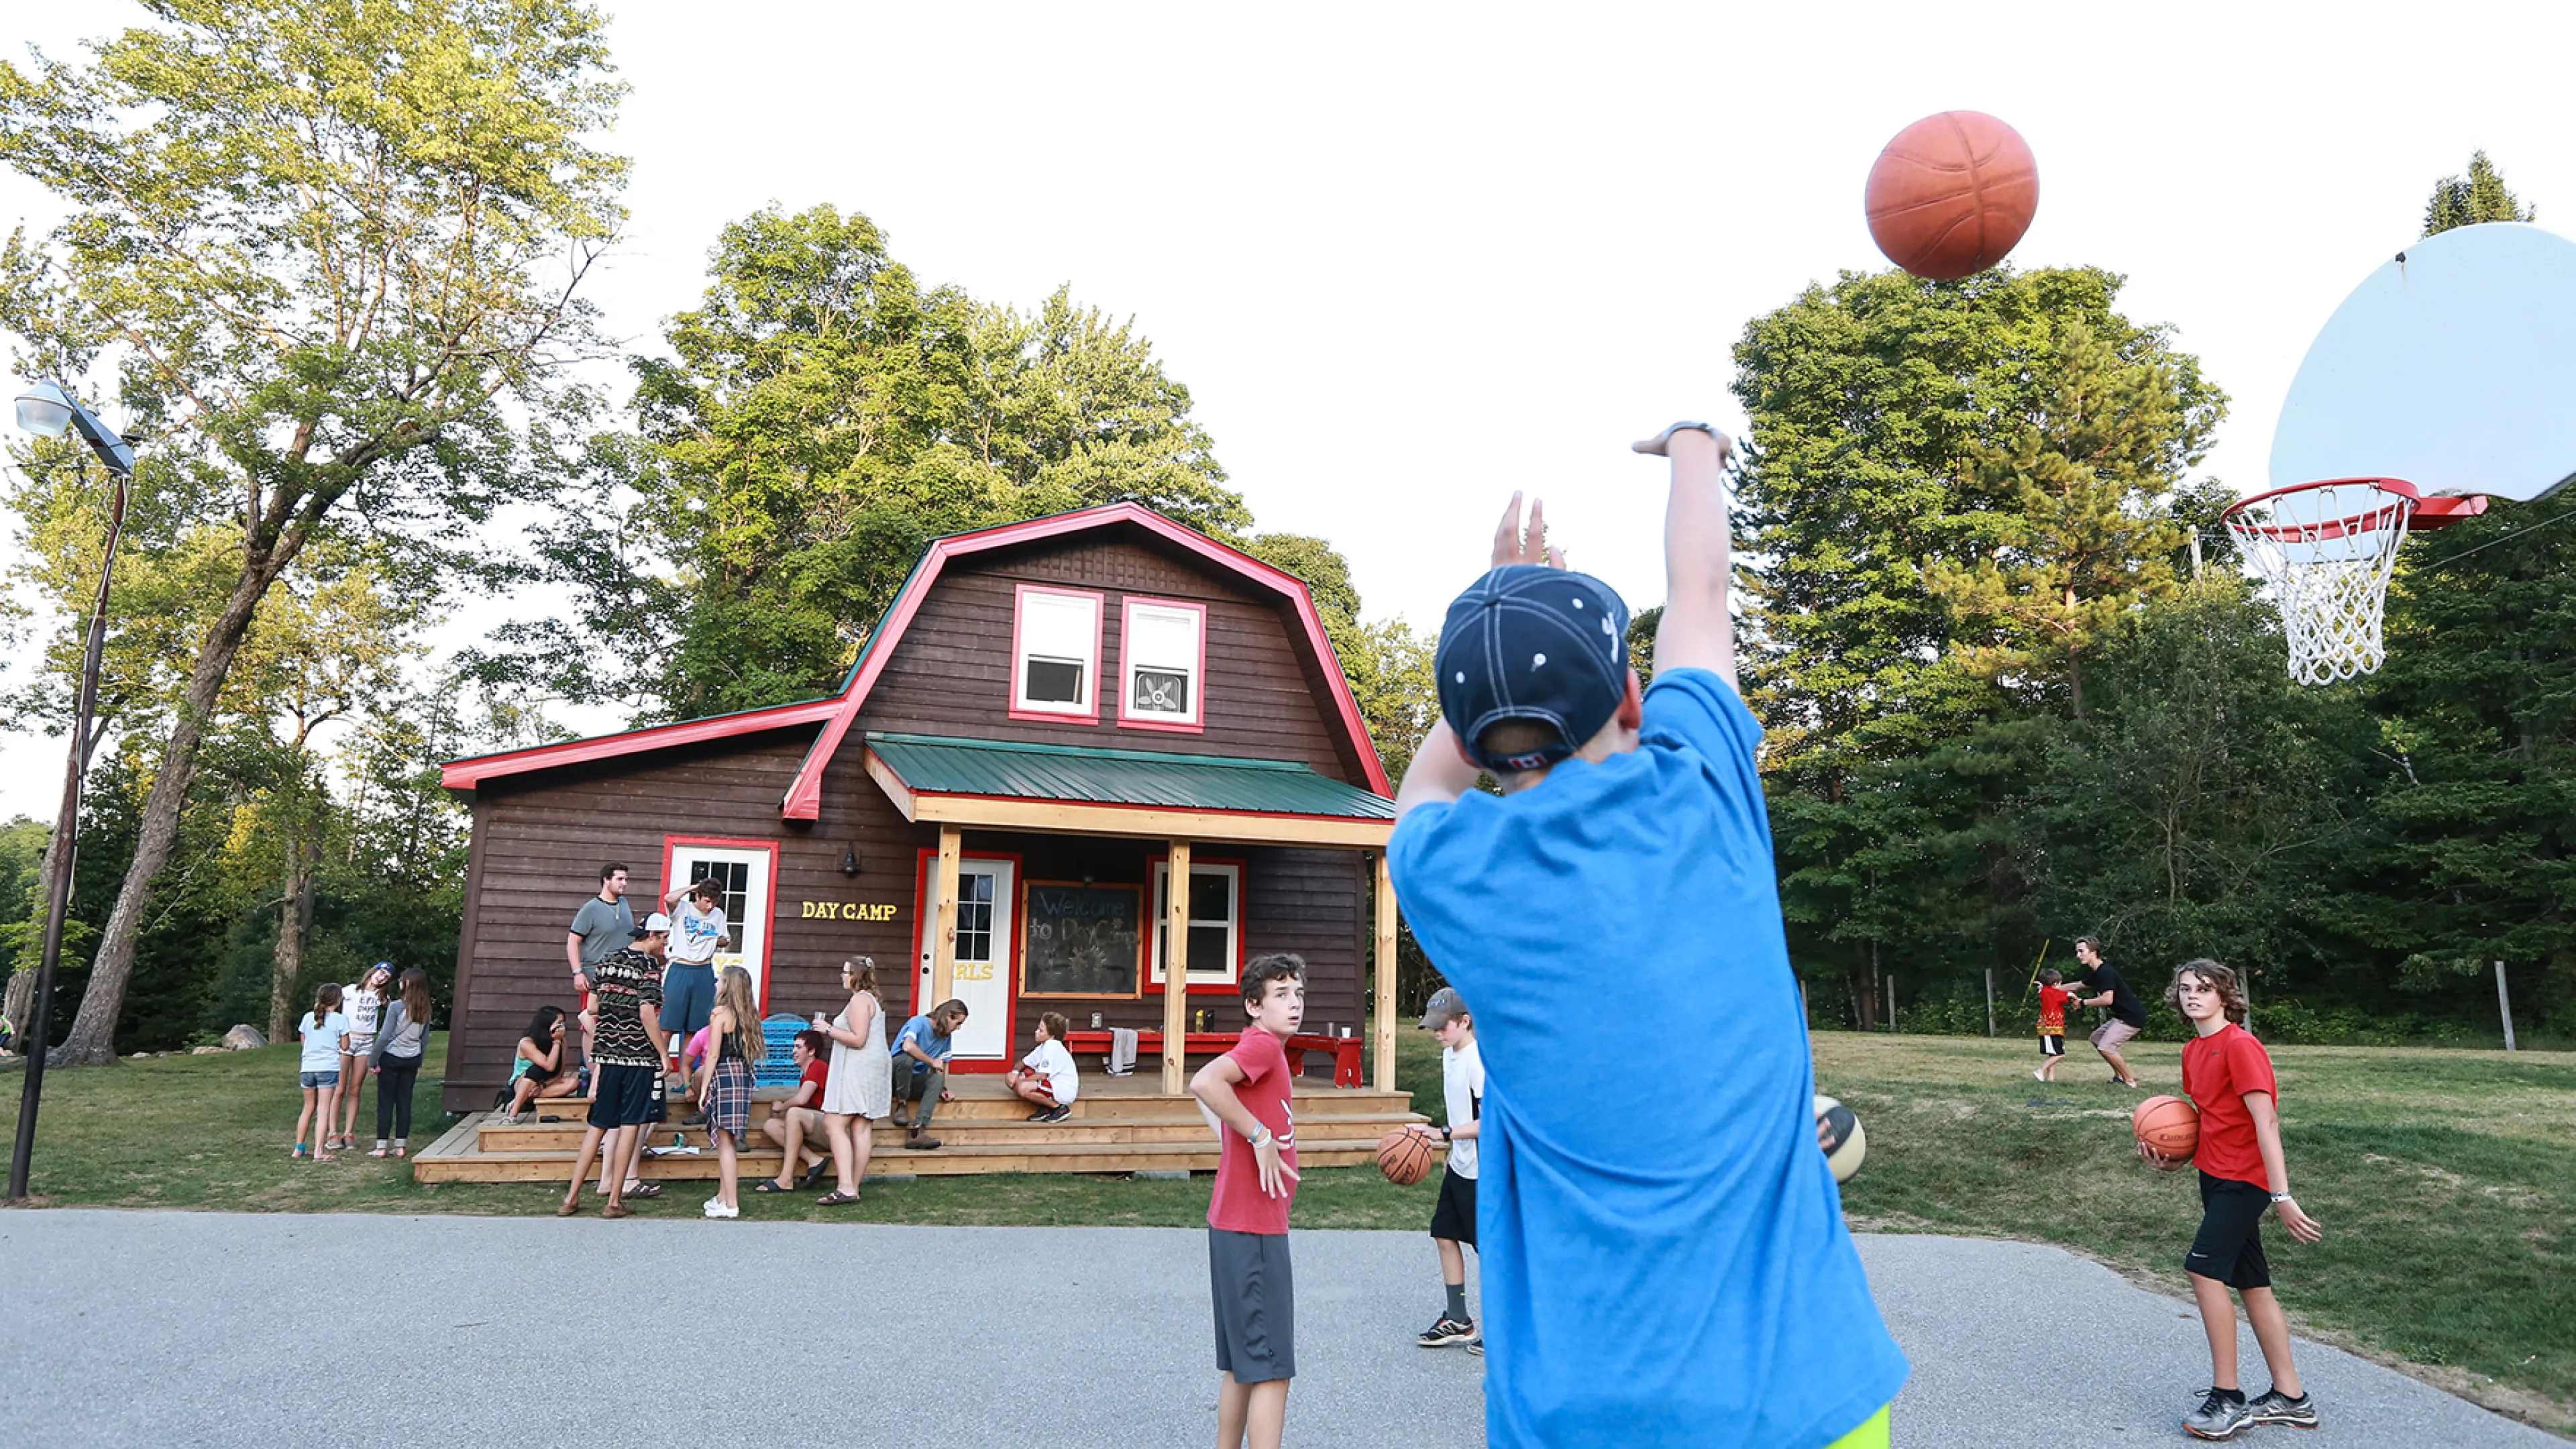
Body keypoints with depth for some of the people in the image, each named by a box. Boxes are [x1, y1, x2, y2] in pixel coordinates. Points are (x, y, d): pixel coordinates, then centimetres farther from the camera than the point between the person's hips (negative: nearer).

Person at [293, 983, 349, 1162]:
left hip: (307, 1068, 4)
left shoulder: (308, 1018, 6)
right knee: (324, 1110, -3)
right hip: (328, 1068, -4)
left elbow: (303, 1041, 16)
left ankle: (298, 1149, 24)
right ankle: (319, 1152, -10)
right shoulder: (340, 1019, -5)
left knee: (308, 1107, 19)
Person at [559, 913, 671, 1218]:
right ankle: (614, 1201, 3)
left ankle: (572, 1197, 14)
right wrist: (663, 1054, -11)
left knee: (598, 1125, 12)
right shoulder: (650, 966, -8)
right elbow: (647, 1014, -17)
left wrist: (595, 1055, 21)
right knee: (630, 1126, 1)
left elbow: (592, 1009, 14)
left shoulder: (605, 961, 12)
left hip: (607, 1055, 6)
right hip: (641, 1057, -6)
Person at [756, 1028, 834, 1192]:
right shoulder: (805, 1074, 21)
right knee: (769, 1126, -2)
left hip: (831, 1130, -9)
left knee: (794, 1113, -32)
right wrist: (780, 1106, -5)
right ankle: (814, 1160, -17)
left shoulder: (818, 1067, -8)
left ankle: (786, 1180, -30)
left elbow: (801, 1099, -19)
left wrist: (781, 1107, -2)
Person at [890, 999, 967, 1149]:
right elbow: (908, 1046, -35)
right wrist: (932, 1062, -23)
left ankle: (916, 1131, -41)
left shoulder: (947, 1036, 5)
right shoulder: (919, 1022, -16)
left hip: (915, 1080, 6)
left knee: (938, 1079, -26)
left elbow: (944, 1064, 14)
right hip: (895, 1076, -6)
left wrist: (943, 1089, -1)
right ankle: (901, 1106, -16)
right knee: (907, 1058, -37)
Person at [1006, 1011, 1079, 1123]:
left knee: (1023, 1088, -32)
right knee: (1010, 1077, 5)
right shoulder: (1044, 1045, 9)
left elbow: (1043, 1075, -25)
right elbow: (1024, 1063, 16)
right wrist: (1015, 1072, -6)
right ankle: (1045, 1109, 5)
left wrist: (1020, 1081, -14)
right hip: (1052, 1085, 10)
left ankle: (1060, 1108, -11)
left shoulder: (1052, 1046, -21)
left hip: (1064, 1091, -10)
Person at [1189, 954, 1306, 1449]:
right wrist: (1259, 1135, -25)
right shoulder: (1263, 1045, -15)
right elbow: (1204, 1083, -32)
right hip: (1253, 1231, -10)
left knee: (1244, 1364, 17)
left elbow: (1213, 1095, 26)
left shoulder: (1265, 1050, 14)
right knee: (1272, 1368, -5)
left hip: (1241, 1227, 10)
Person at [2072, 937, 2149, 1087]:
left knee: (2106, 1047, -15)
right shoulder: (2095, 972, 11)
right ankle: (2120, 1075, 22)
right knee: (2096, 1038, 17)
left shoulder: (2105, 972, -21)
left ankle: (2130, 1081, -3)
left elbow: (2107, 999, -29)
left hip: (2133, 1017, -11)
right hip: (2123, 1016, 11)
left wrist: (2083, 1002, -17)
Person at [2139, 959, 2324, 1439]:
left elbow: (2266, 1120, -21)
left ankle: (2227, 1399, -8)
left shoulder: (2240, 1046, -16)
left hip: (2244, 1178, -9)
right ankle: (2290, 1398, 22)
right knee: (2251, 1283, 13)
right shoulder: (2193, 1051, 11)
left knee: (2203, 1270, -16)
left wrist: (2281, 1196, -25)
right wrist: (2177, 1160, 2)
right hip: (2215, 1175, 9)